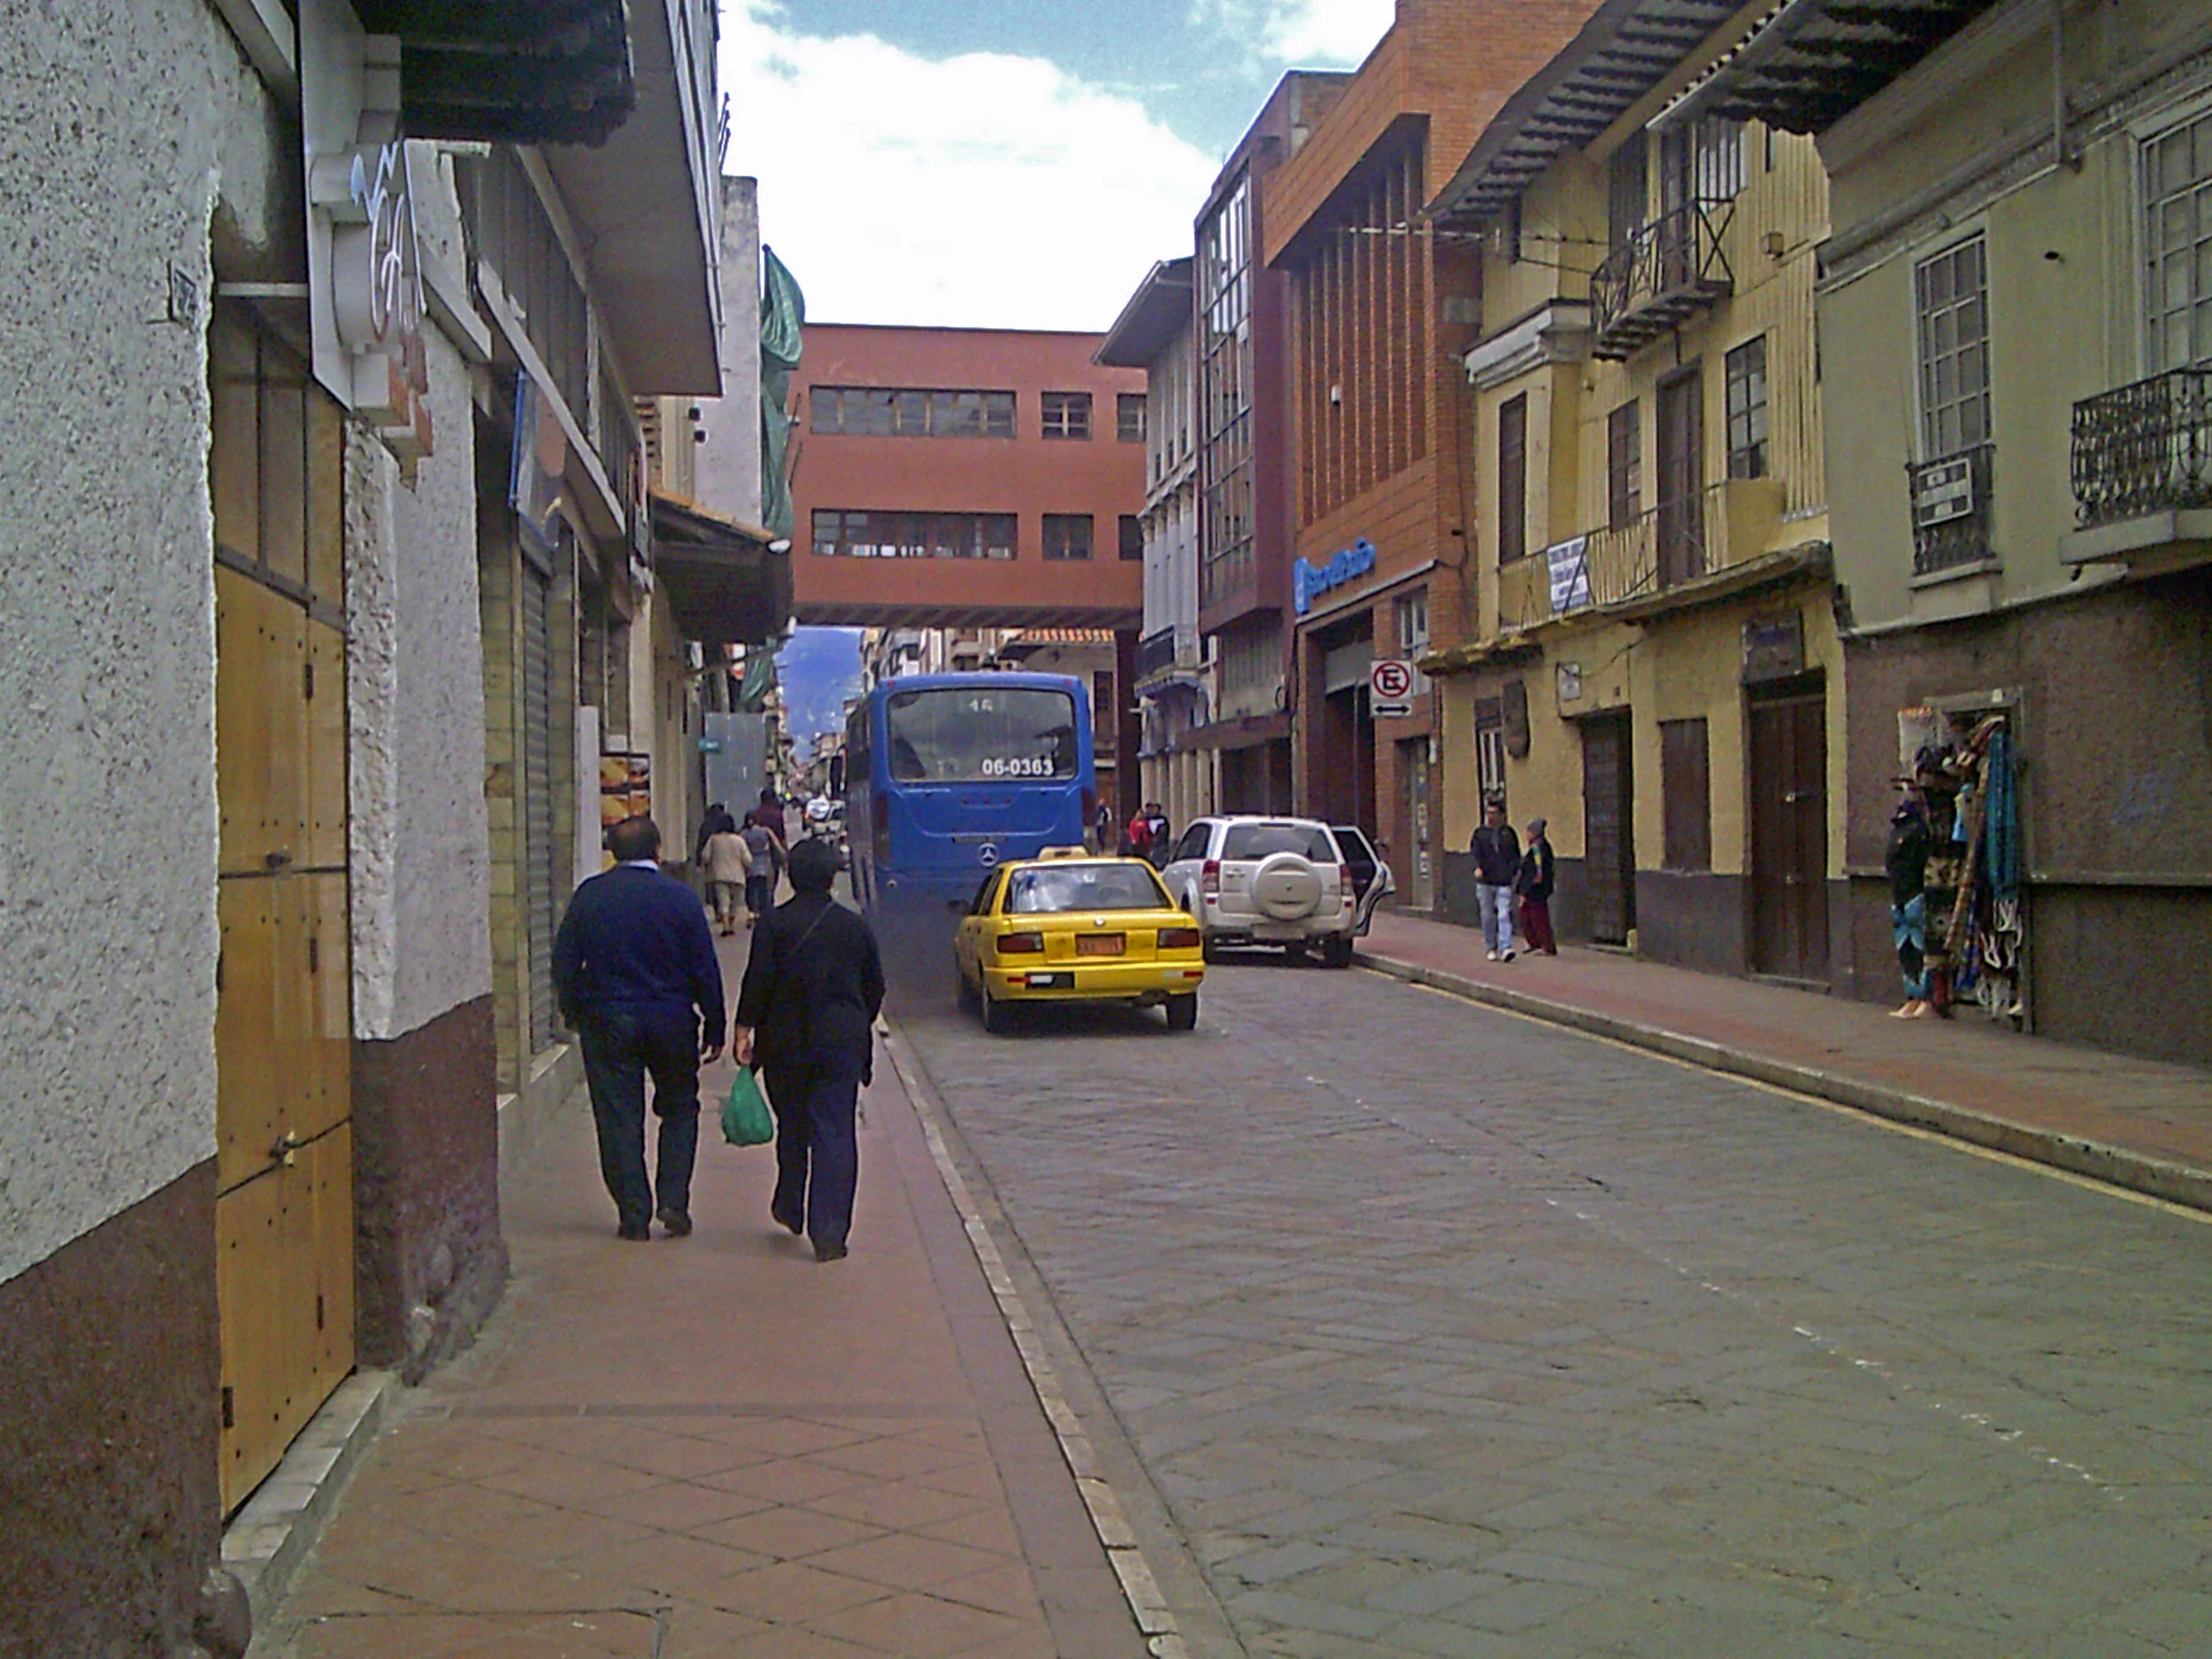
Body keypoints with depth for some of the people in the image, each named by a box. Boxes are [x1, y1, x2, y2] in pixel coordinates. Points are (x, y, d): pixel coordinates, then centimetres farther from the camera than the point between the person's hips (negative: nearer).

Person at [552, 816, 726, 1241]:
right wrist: (714, 1027, 5)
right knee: (680, 1109, 15)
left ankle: (633, 1214, 8)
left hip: (607, 1023, 1)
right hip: (671, 1022, 0)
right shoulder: (681, 897, -5)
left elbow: (564, 961, 1)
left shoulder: (589, 895, -3)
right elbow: (705, 969, -3)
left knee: (618, 1118, 7)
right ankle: (673, 1201, 6)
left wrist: (573, 1012, 15)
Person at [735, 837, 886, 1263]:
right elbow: (875, 985, 9)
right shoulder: (855, 926, 2)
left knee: (792, 1128, 18)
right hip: (841, 1044, 0)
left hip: (785, 1044, 0)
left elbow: (757, 982, -9)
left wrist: (744, 1030, -2)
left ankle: (790, 1209, 32)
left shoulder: (774, 925, -5)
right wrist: (859, 1026, 23)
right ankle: (829, 1231, -6)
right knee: (835, 1134, -1)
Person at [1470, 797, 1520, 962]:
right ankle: (1492, 948, 17)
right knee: (1487, 916, 6)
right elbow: (1474, 851, -2)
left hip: (1504, 882, -1)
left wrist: (1515, 870, 4)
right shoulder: (1479, 832, 6)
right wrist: (1477, 867, -20)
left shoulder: (1508, 832, 7)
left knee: (1504, 915, -12)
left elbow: (1516, 854, 15)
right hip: (1484, 882, 1)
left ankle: (1505, 948, -16)